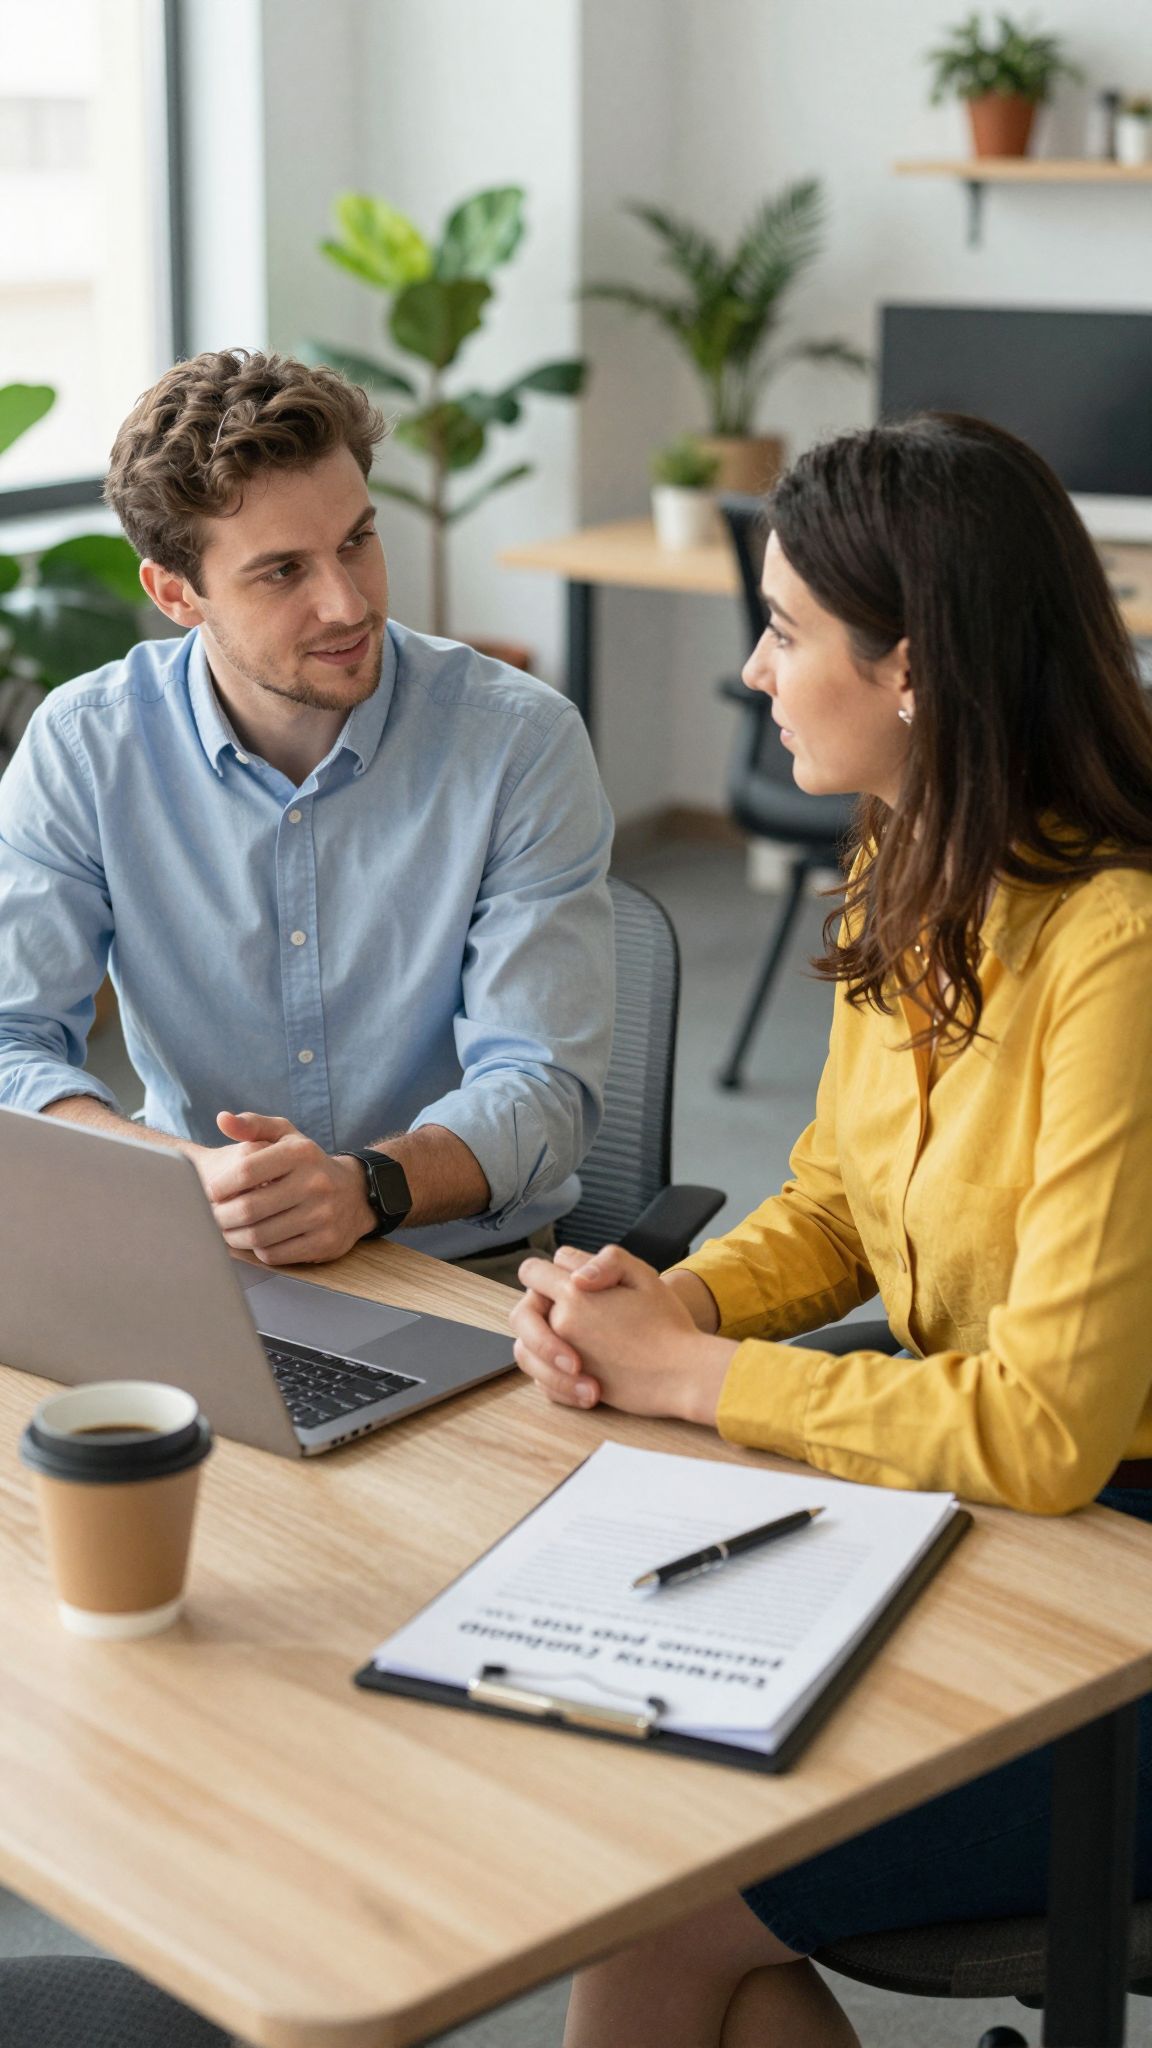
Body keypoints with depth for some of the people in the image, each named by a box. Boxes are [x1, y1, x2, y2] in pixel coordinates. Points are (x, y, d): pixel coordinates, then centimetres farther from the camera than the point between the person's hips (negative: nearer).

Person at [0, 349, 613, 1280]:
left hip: (466, 1265, -1)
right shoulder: (83, 748, -3)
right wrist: (189, 1177, -28)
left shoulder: (522, 741, -8)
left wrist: (367, 1186, -31)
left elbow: (542, 1082, -11)